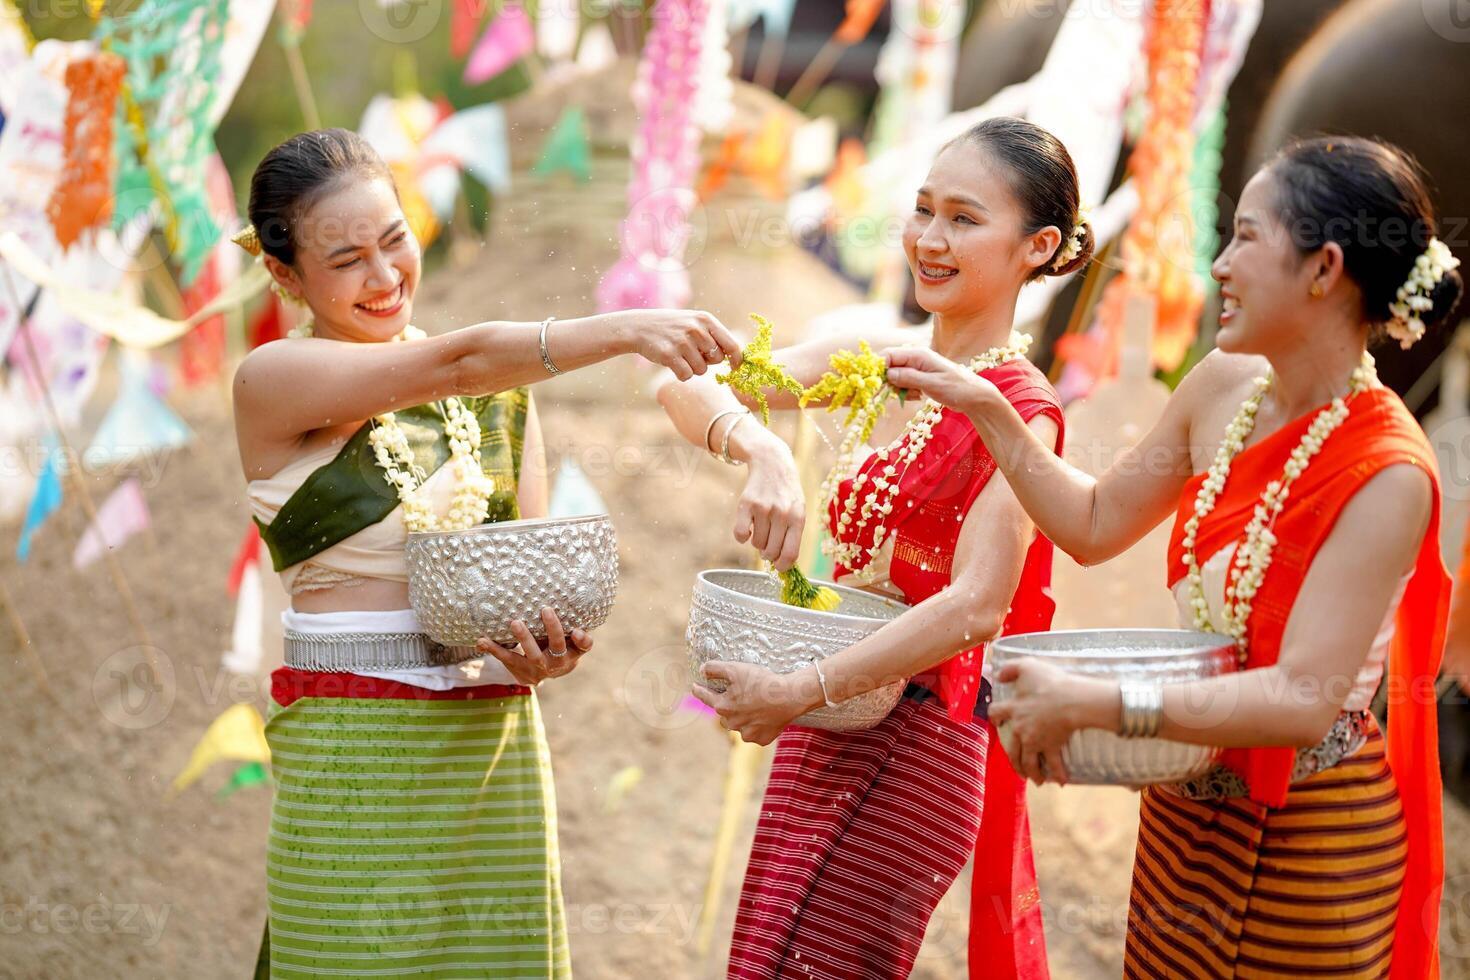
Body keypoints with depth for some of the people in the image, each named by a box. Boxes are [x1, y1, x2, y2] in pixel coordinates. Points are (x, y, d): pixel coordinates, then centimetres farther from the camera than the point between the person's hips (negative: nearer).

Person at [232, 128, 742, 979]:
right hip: (354, 742, -4)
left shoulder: (500, 380, 10)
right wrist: (624, 329, -32)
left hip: (497, 736, 5)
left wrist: (544, 643, -11)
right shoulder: (274, 381, -7)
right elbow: (458, 363, -21)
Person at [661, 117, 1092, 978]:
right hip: (832, 739, 7)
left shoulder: (1019, 411, -13)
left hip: (914, 747, -7)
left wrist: (803, 692, -26)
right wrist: (760, 449, -22)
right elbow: (690, 388, -1)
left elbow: (975, 607, -23)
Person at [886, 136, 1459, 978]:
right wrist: (984, 406, 3)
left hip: (1309, 846, -6)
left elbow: (1303, 701, -28)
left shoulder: (1388, 474, -24)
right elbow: (1095, 524, 10)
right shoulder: (1224, 387, -3)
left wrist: (1090, 703, -33)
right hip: (1184, 807, 6)